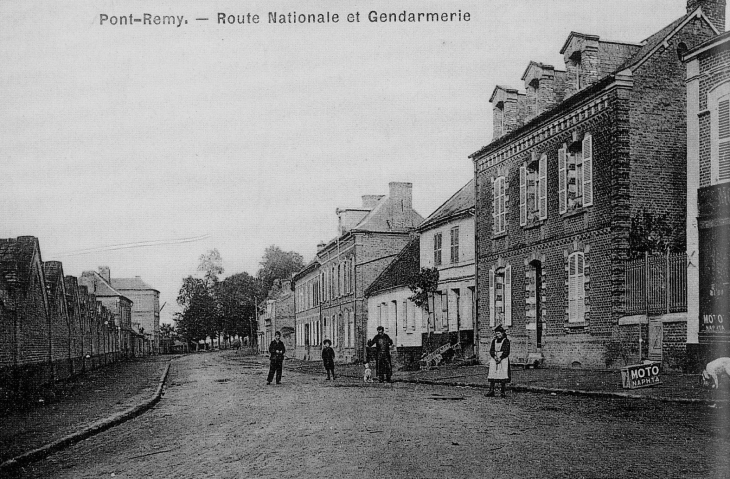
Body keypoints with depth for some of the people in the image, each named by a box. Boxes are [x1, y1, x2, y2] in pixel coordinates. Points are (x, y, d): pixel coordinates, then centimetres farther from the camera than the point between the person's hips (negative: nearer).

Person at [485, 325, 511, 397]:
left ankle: (503, 392, -1)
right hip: (494, 359, 4)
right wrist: (494, 356, -11)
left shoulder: (506, 341, -1)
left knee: (503, 375, -6)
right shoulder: (494, 341, 13)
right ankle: (491, 391, -1)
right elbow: (491, 350, 8)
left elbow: (506, 352, -6)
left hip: (503, 359, -4)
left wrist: (500, 358, -16)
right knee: (492, 374, -2)